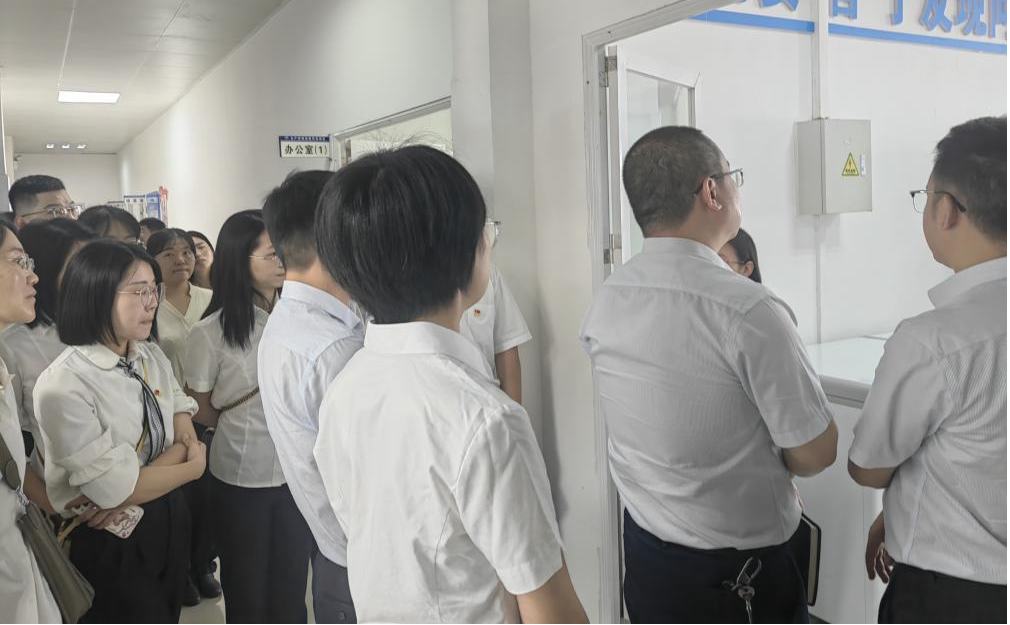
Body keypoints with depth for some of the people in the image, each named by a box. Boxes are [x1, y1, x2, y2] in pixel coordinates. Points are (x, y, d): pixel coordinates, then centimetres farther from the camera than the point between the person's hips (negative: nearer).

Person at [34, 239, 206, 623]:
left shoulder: (152, 357, 0)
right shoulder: (62, 386, -24)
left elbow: (185, 436, -3)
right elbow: (115, 489, -23)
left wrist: (129, 485, -21)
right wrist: (194, 466, -8)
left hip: (168, 518, 7)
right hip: (110, 543, -6)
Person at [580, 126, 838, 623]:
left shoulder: (603, 302, -7)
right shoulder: (750, 311, -27)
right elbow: (815, 454, -17)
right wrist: (771, 460, 4)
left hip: (642, 551, 5)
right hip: (737, 569, -5)